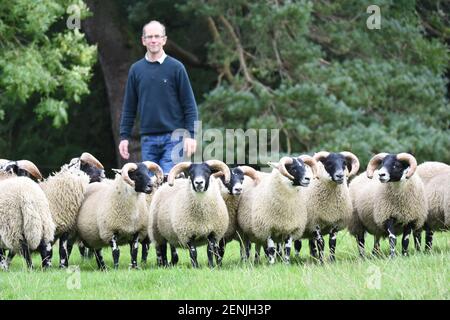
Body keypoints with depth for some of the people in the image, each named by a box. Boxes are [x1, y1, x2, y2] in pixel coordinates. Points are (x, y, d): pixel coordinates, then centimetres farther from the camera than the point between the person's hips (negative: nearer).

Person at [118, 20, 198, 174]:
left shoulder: (176, 67, 0)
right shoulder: (136, 69, 9)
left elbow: (189, 104, -1)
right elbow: (129, 107, 13)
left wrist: (191, 135, -9)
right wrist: (124, 136, 7)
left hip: (173, 138, -3)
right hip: (147, 139, 3)